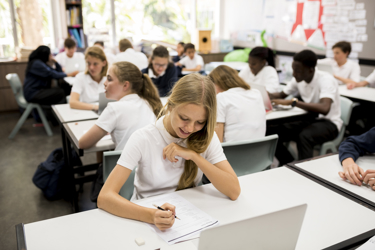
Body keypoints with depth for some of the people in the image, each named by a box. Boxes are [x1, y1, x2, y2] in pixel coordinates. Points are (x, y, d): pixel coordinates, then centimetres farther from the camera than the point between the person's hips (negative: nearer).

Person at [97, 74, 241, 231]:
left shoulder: (206, 137, -5)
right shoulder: (143, 139, -14)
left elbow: (234, 191, -12)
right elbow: (104, 198, -21)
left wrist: (193, 155, -19)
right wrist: (151, 215, -37)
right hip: (146, 222, -1)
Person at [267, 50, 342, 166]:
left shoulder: (326, 80, -22)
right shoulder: (299, 79, -2)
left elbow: (324, 109, -38)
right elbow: (281, 95, 11)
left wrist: (293, 101, -39)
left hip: (328, 122, -7)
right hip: (308, 119, 7)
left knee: (304, 136, -39)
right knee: (271, 132, -11)